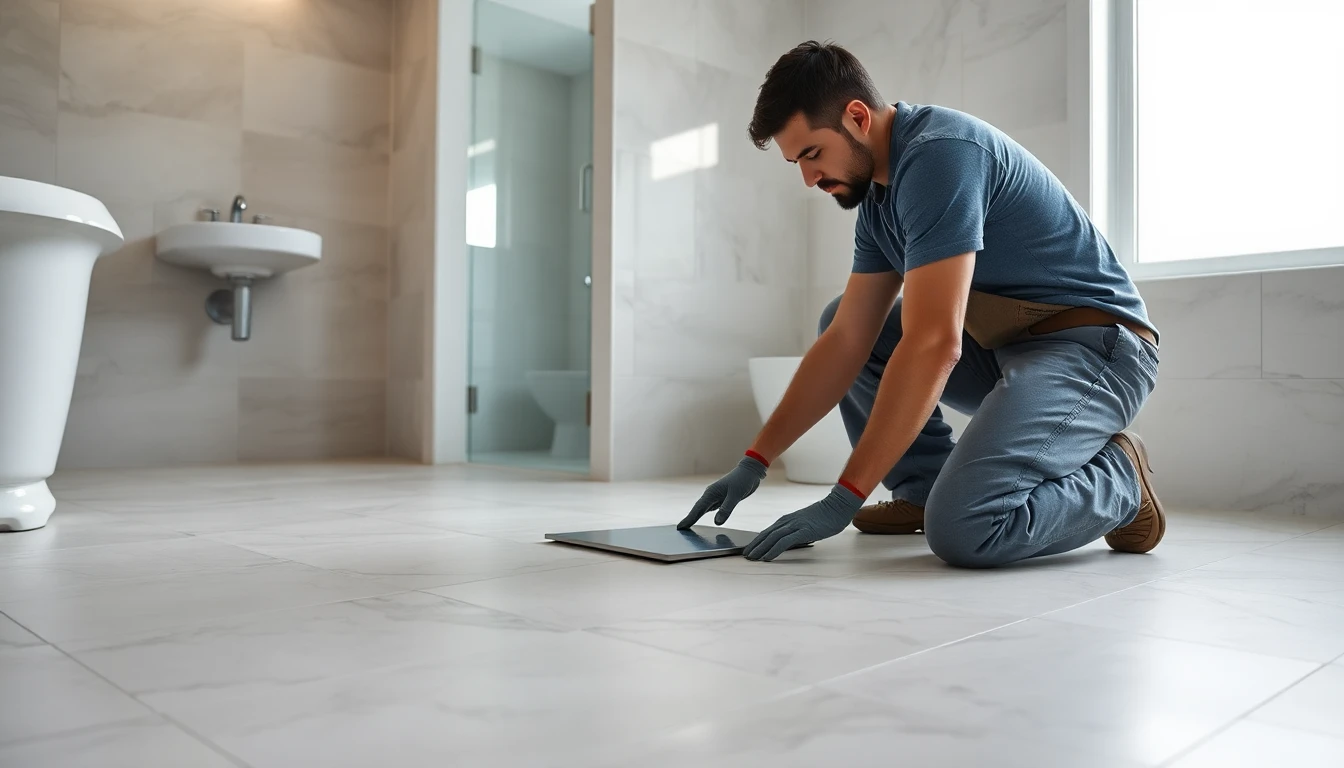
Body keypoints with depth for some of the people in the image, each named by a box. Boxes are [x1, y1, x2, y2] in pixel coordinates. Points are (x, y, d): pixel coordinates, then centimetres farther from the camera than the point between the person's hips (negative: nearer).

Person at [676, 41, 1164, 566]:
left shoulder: (939, 153, -21)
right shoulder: (879, 196, 8)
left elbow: (933, 346, -29)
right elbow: (847, 341, 7)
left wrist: (842, 500, -26)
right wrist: (755, 462, 4)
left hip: (1094, 346, -9)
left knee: (960, 528, -30)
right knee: (840, 323, 10)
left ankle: (1115, 476, 0)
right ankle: (922, 487, 5)